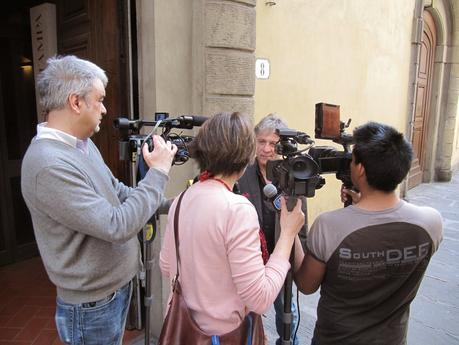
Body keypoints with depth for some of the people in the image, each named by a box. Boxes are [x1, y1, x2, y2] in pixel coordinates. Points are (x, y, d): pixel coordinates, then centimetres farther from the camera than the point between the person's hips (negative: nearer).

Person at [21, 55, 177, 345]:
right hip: (92, 304, -8)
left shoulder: (83, 143, 1)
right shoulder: (49, 165, -30)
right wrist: (158, 172, -22)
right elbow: (117, 226, -30)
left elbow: (118, 192, 9)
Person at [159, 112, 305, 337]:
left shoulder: (181, 199, -4)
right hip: (225, 332, -6)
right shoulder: (237, 209, -26)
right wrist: (288, 233, -18)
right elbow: (260, 300, -23)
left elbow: (166, 268, 6)